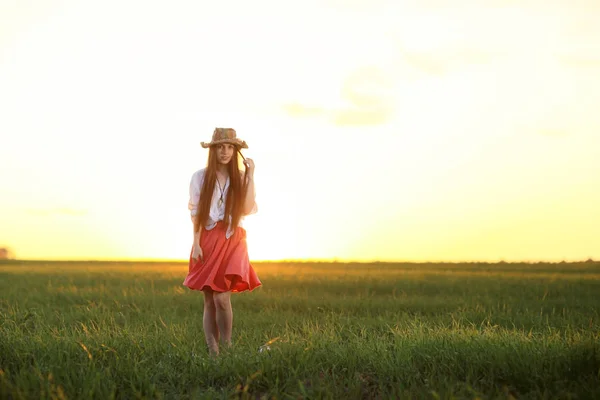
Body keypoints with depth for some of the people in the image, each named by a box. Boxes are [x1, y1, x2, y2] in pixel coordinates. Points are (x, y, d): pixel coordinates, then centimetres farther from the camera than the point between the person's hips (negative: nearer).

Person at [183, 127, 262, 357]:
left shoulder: (240, 179, 6)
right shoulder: (200, 177, 5)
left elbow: (247, 210, -8)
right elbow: (196, 214, 3)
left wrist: (250, 176, -7)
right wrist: (196, 243, -6)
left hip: (232, 242, -1)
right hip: (208, 240, 1)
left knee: (221, 298, -16)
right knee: (209, 301, 2)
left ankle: (227, 348, -3)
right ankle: (212, 352, 8)